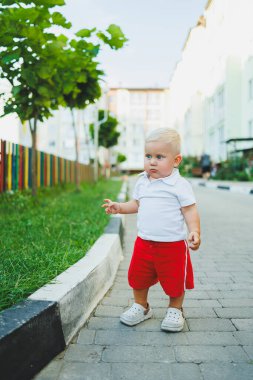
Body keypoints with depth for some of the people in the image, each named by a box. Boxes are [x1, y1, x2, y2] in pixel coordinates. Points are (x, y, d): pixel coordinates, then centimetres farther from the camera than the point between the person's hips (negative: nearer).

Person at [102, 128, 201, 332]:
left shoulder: (180, 185, -12)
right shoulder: (142, 182, 6)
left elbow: (190, 210, -11)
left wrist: (195, 231, -24)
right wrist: (119, 207, 5)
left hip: (173, 245, -5)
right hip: (144, 242, 5)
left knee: (174, 281, 10)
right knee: (138, 277, 15)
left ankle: (175, 310, 36)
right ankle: (141, 306, 39)